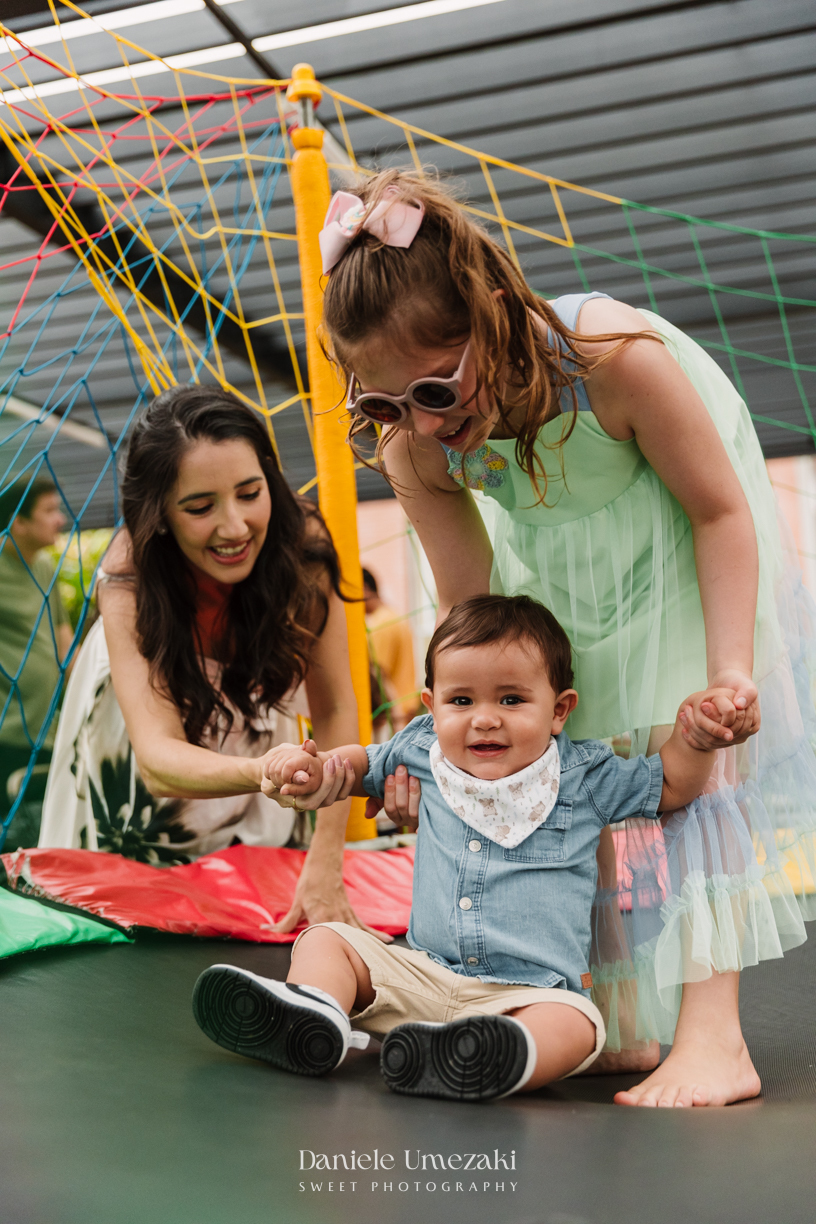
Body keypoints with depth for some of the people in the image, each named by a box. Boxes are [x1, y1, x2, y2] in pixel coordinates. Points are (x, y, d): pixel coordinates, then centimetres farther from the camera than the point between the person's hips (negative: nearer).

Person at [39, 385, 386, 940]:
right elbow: (158, 758, -48)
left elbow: (335, 708, -30)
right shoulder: (128, 578, -40)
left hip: (251, 699, 2)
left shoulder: (301, 541, -36)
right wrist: (268, 770, -70)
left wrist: (324, 868, -36)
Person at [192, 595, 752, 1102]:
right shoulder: (424, 754, 5)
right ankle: (315, 1014, -34)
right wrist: (313, 769, 3)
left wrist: (694, 734, -10)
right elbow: (361, 764, 23)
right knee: (325, 940, -7)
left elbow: (672, 786, 8)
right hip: (422, 973, 4)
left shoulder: (584, 775, 0)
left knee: (576, 1022, -34)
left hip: (531, 993, -3)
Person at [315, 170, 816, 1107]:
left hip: (675, 559, -4)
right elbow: (469, 607, -12)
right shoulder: (415, 454, -23)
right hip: (561, 578, 4)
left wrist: (730, 669, -30)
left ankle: (711, 1037, -11)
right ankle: (621, 1027, 11)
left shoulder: (613, 355, -37)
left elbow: (722, 511, -25)